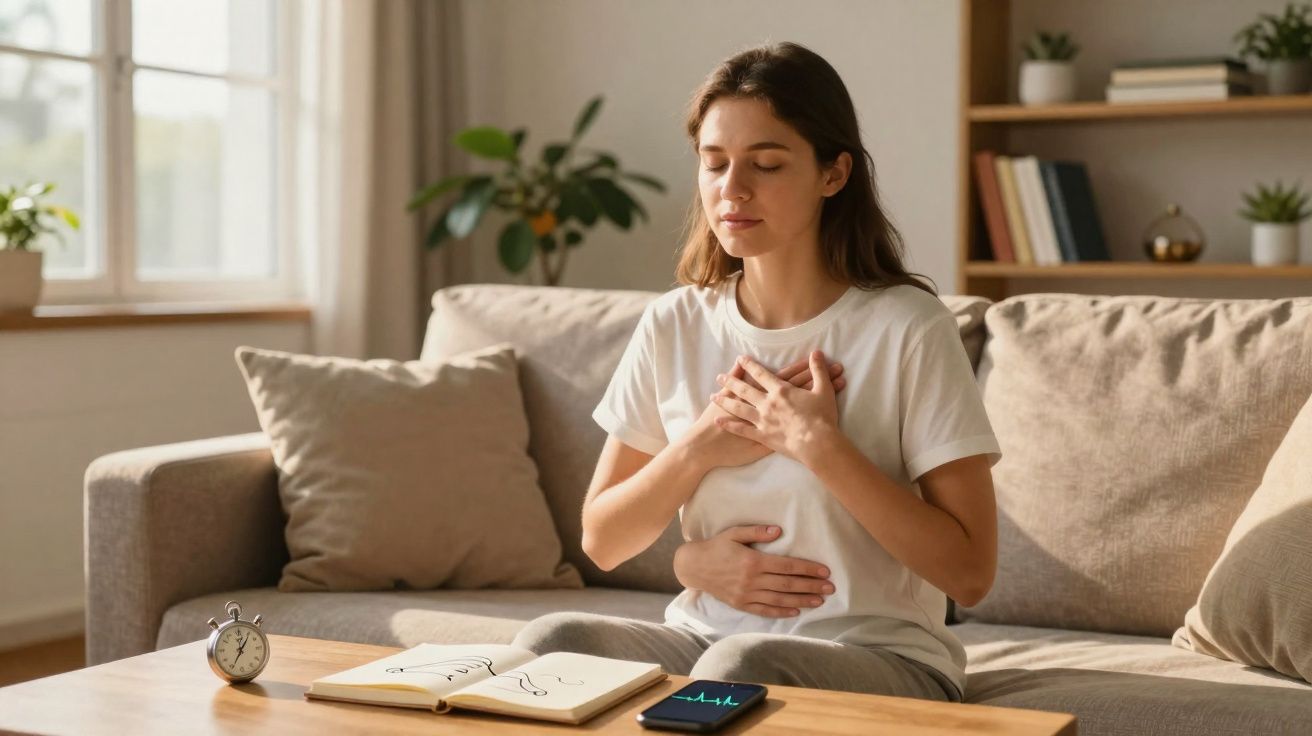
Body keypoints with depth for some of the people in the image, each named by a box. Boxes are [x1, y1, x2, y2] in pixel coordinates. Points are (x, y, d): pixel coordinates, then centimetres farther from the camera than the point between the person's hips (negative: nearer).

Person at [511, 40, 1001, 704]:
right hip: (704, 636, 4)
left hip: (877, 653, -4)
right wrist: (699, 448, -11)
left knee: (744, 666, -37)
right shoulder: (673, 326, 5)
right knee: (550, 641, -25)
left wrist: (817, 444, -18)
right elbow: (602, 542, 7)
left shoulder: (908, 330, -9)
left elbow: (969, 573, -13)